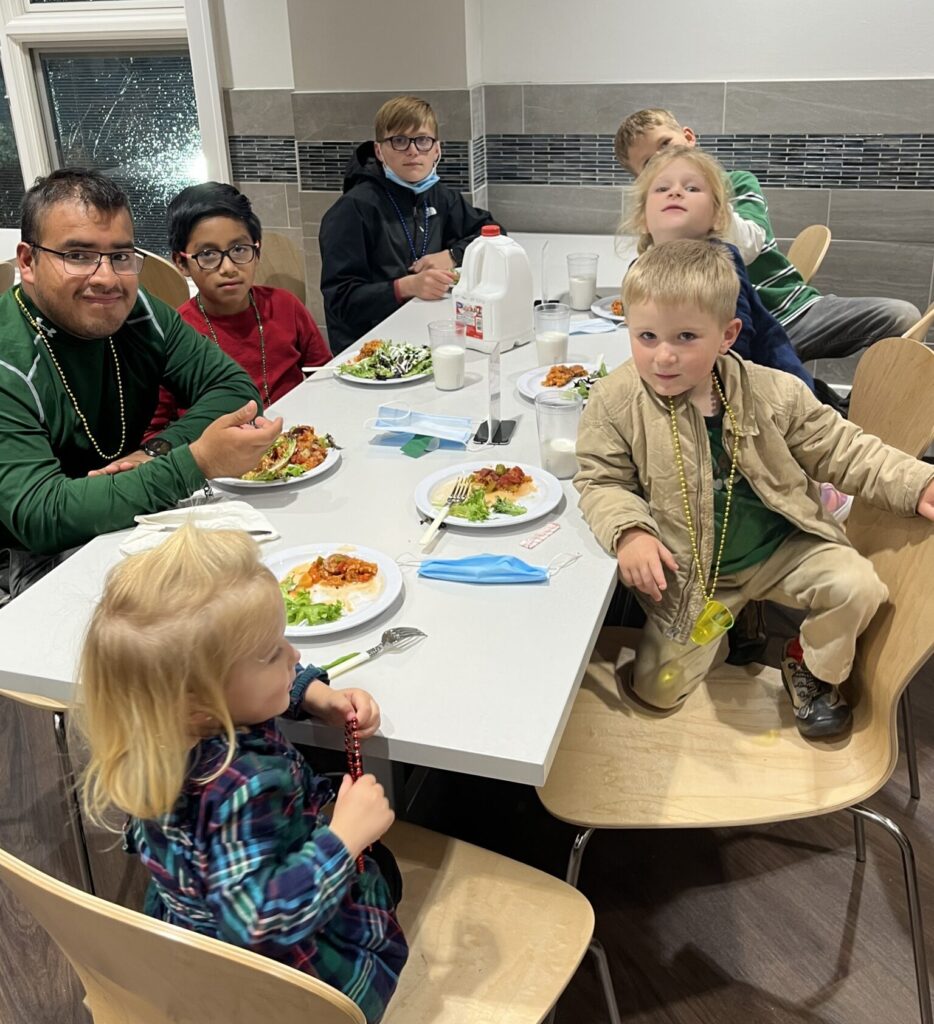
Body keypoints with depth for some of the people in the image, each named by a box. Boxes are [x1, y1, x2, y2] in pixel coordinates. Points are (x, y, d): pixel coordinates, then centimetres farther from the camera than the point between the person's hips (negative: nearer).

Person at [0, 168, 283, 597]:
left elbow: (235, 386, -2)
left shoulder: (137, 313, -3)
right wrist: (196, 462, -39)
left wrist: (159, 451, -21)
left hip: (127, 527, 7)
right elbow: (38, 516, -30)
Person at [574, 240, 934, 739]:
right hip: (689, 574, 0)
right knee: (657, 689, 1)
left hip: (783, 547, 1)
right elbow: (601, 482, -11)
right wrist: (630, 532, -29)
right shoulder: (616, 401, -16)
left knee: (856, 586, -19)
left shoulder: (772, 394, -12)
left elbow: (840, 449, -3)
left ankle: (811, 665, 13)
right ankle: (720, 630, 32)